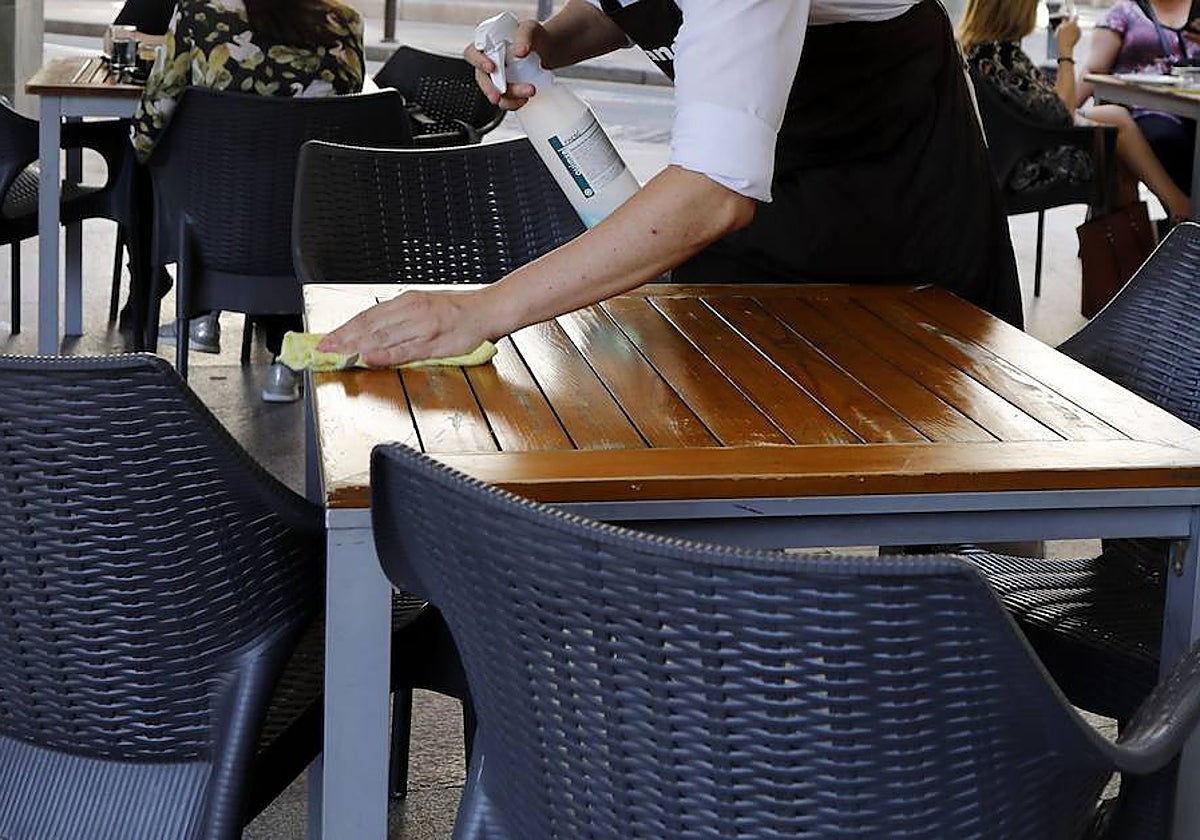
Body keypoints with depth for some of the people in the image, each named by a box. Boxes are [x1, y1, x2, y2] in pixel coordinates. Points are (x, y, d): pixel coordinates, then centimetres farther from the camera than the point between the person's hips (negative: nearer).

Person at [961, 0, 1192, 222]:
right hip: (1027, 164, -9)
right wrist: (1066, 50, -14)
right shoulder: (1002, 53, -29)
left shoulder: (969, 45, 0)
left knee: (1118, 115, 15)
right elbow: (1061, 115, -22)